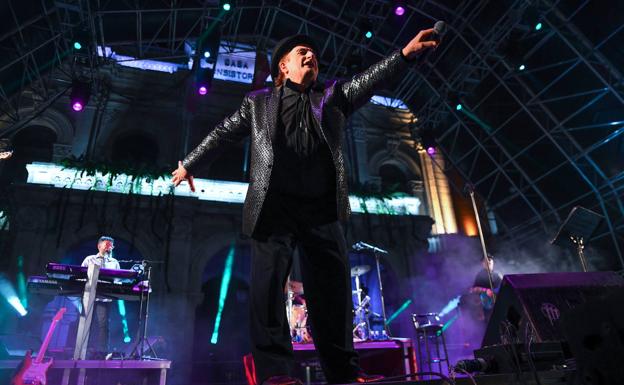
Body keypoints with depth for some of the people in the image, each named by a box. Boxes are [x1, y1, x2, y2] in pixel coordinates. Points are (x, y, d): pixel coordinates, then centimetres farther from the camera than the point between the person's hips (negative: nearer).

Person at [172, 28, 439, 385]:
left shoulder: (334, 95, 21)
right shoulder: (258, 101, 17)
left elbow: (369, 80, 7)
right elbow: (222, 133, 24)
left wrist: (406, 53, -8)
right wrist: (189, 163, 30)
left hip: (323, 210, 2)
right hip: (274, 206, -1)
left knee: (333, 287, 1)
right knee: (269, 282, -11)